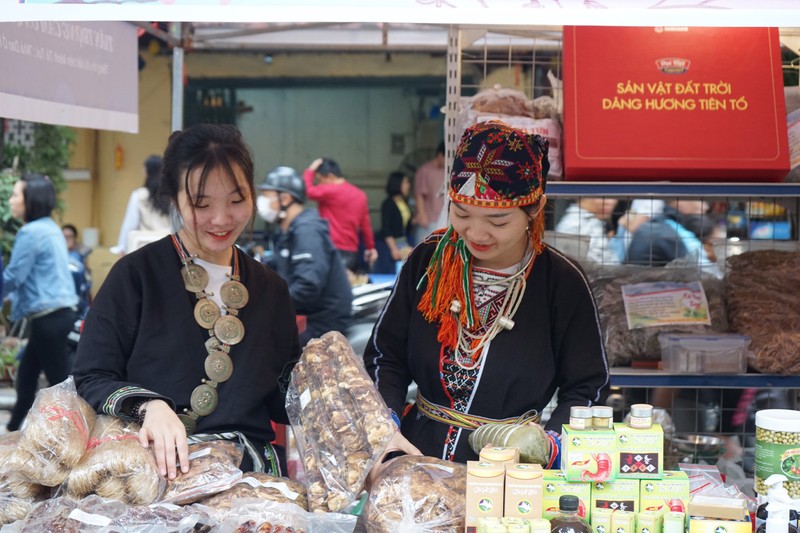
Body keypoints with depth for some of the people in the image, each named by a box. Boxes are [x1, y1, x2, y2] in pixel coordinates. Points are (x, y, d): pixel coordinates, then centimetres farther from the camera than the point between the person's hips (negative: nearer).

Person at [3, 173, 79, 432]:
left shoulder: (31, 232, -17)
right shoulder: (50, 227, 13)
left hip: (48, 317, -10)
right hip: (59, 311, 10)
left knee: (59, 380, -2)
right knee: (26, 374, 19)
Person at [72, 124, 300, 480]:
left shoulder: (271, 290, 16)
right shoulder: (136, 275, 3)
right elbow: (91, 379, -1)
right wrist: (148, 407, -20)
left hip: (251, 476, 3)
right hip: (155, 471, -3)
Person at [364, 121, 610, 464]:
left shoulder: (562, 282, -10)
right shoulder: (427, 262, 0)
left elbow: (587, 389, -4)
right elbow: (385, 356, 8)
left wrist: (548, 444, -20)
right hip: (417, 453, -4)